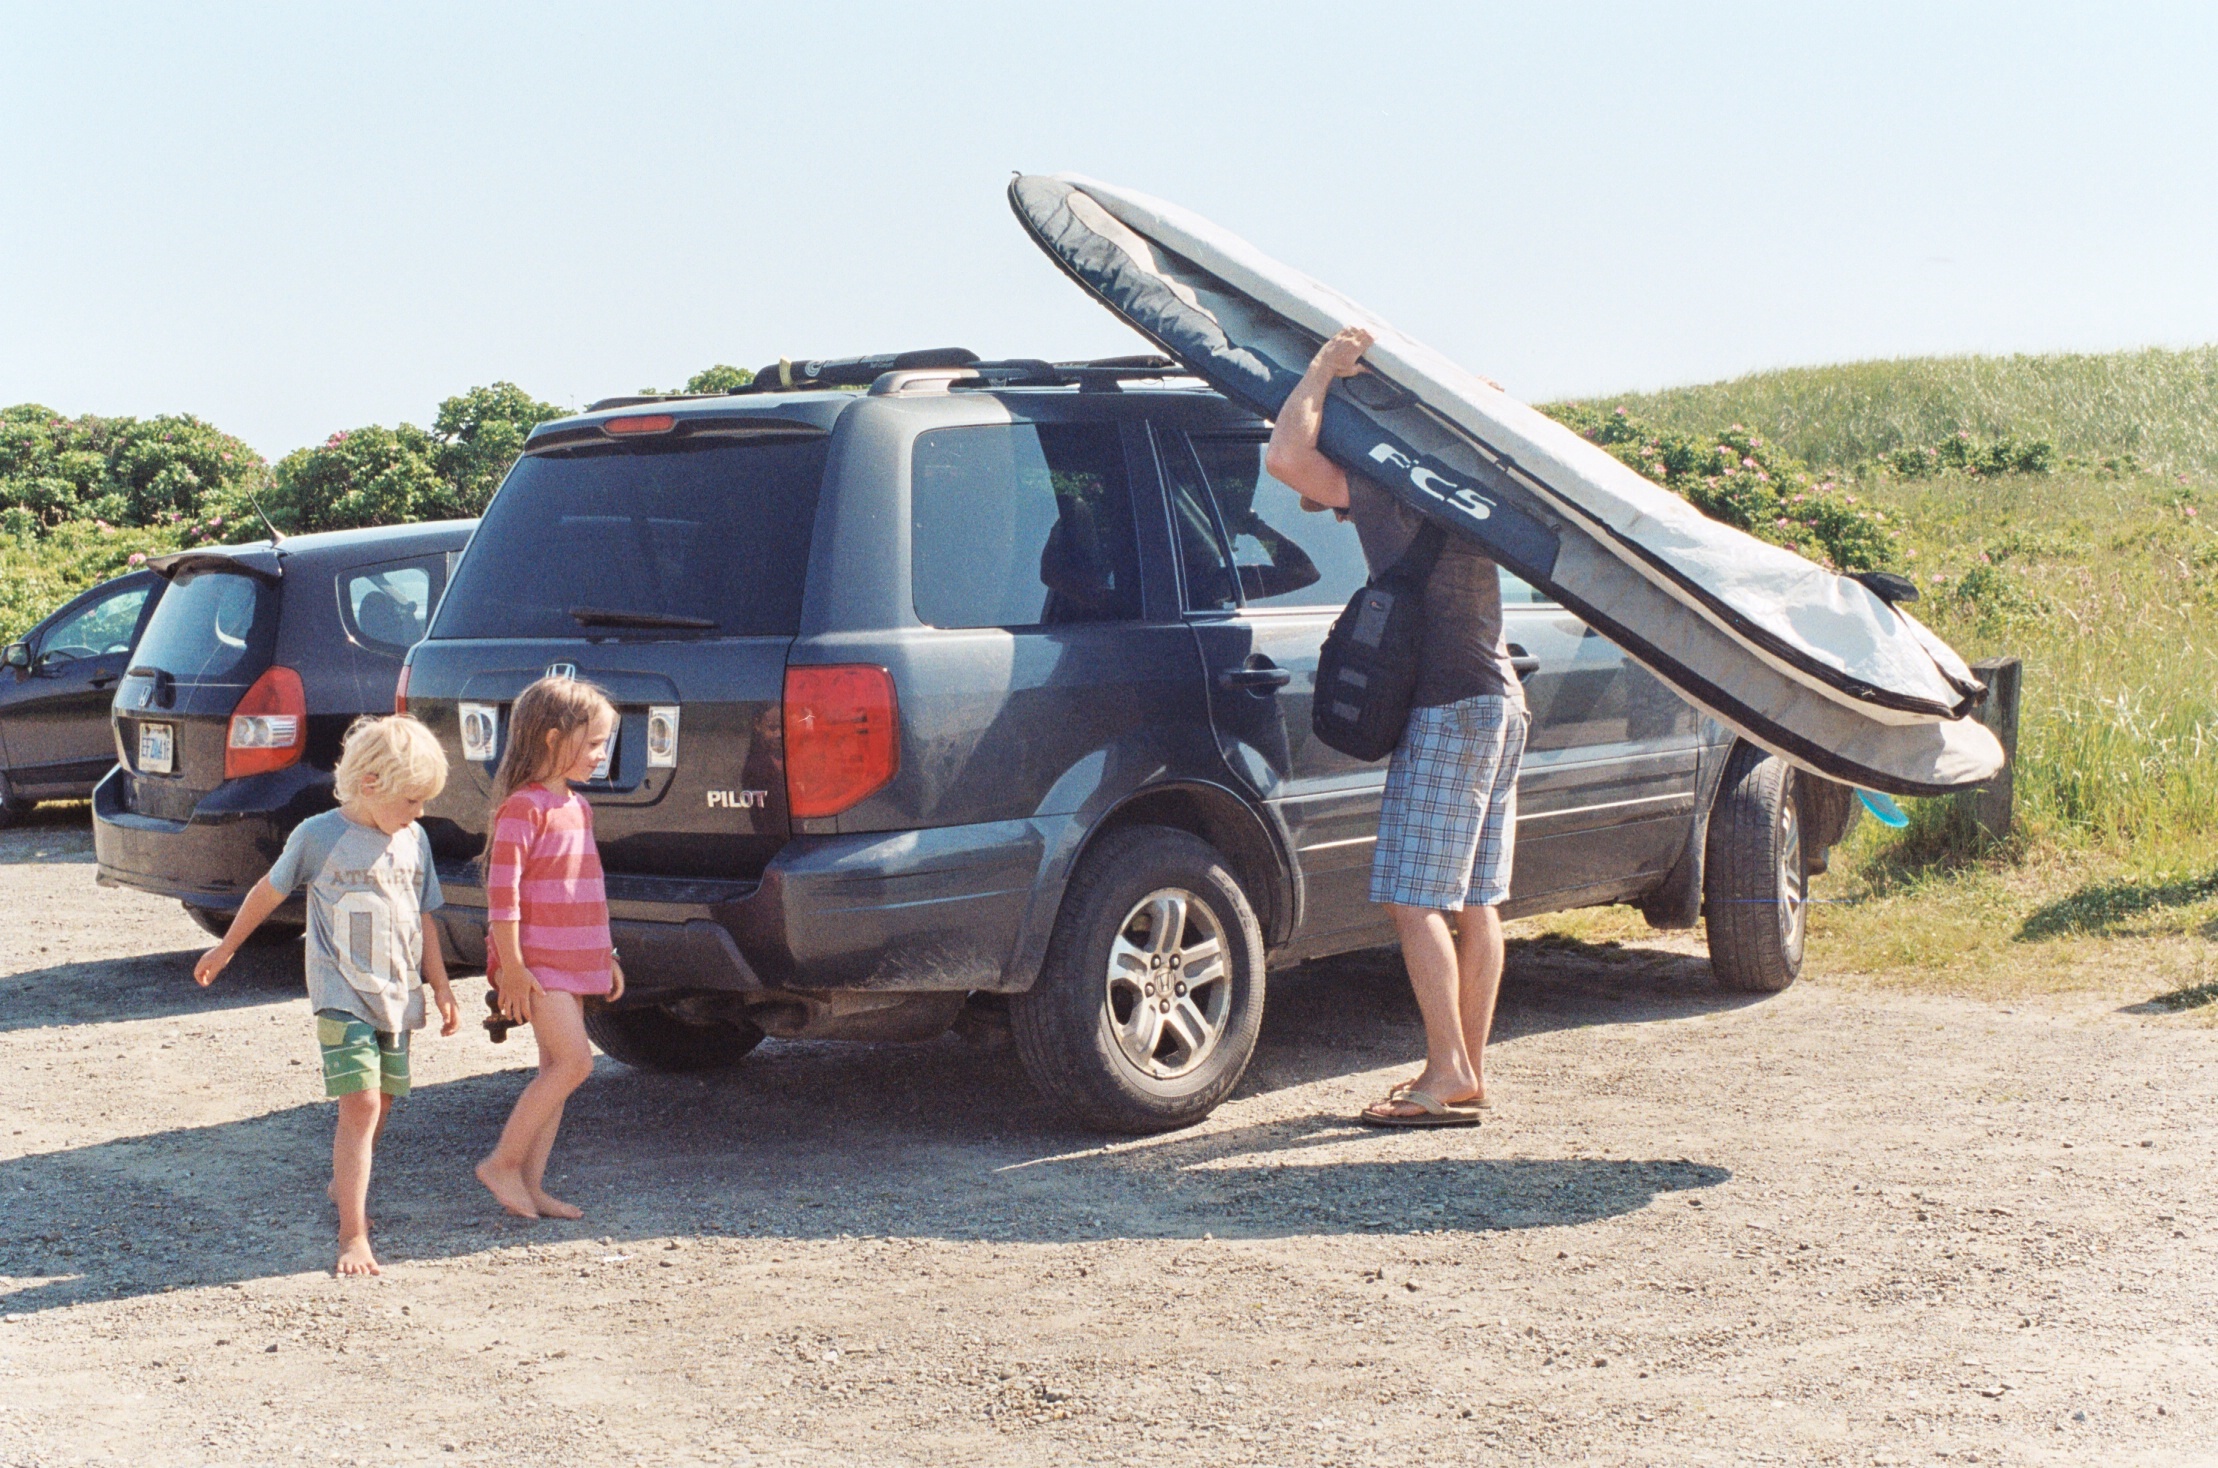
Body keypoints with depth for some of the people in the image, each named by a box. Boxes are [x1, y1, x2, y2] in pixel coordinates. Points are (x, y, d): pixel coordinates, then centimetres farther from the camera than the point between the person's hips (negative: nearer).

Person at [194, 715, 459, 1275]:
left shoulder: (414, 841, 7)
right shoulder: (319, 836, -8)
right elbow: (268, 892, 6)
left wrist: (440, 987, 16)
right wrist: (225, 949, 15)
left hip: (397, 997, 6)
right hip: (342, 993, -6)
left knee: (379, 1104, 13)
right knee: (361, 1105, -15)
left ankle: (343, 1183, 40)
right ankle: (353, 1237, -15)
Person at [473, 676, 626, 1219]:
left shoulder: (578, 807, 16)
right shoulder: (524, 806, -13)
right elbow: (502, 890, -17)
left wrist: (607, 956, 22)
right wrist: (511, 967, -20)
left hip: (574, 962, 9)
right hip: (538, 962, -9)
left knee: (556, 1071, 8)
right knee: (573, 1061, -16)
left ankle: (530, 1184, 12)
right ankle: (502, 1163, -6)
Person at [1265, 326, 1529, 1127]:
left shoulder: (1381, 487, -10)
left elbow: (1285, 455, -21)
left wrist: (1324, 368, -7)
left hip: (1447, 708, -9)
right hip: (1497, 699, 9)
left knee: (1416, 901, -7)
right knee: (1475, 900, 10)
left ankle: (1448, 1074, -8)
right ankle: (1468, 1072, 15)